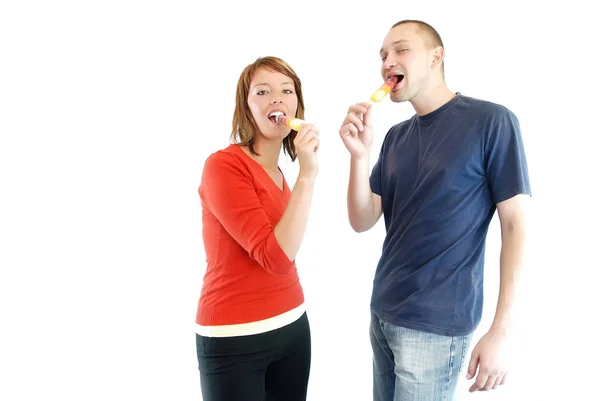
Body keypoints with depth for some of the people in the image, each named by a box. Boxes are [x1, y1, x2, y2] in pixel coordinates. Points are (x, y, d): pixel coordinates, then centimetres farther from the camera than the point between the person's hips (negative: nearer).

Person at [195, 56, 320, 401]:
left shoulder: (277, 173, 10)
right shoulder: (223, 165, -14)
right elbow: (276, 257, -22)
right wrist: (308, 174, -24)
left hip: (293, 326, 7)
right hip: (235, 339, -7)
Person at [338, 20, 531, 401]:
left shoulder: (491, 121, -10)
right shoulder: (396, 137, 7)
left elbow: (516, 224, -12)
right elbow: (362, 222, 3)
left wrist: (502, 330, -16)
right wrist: (360, 154, -14)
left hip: (436, 322, -6)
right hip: (383, 312, 6)